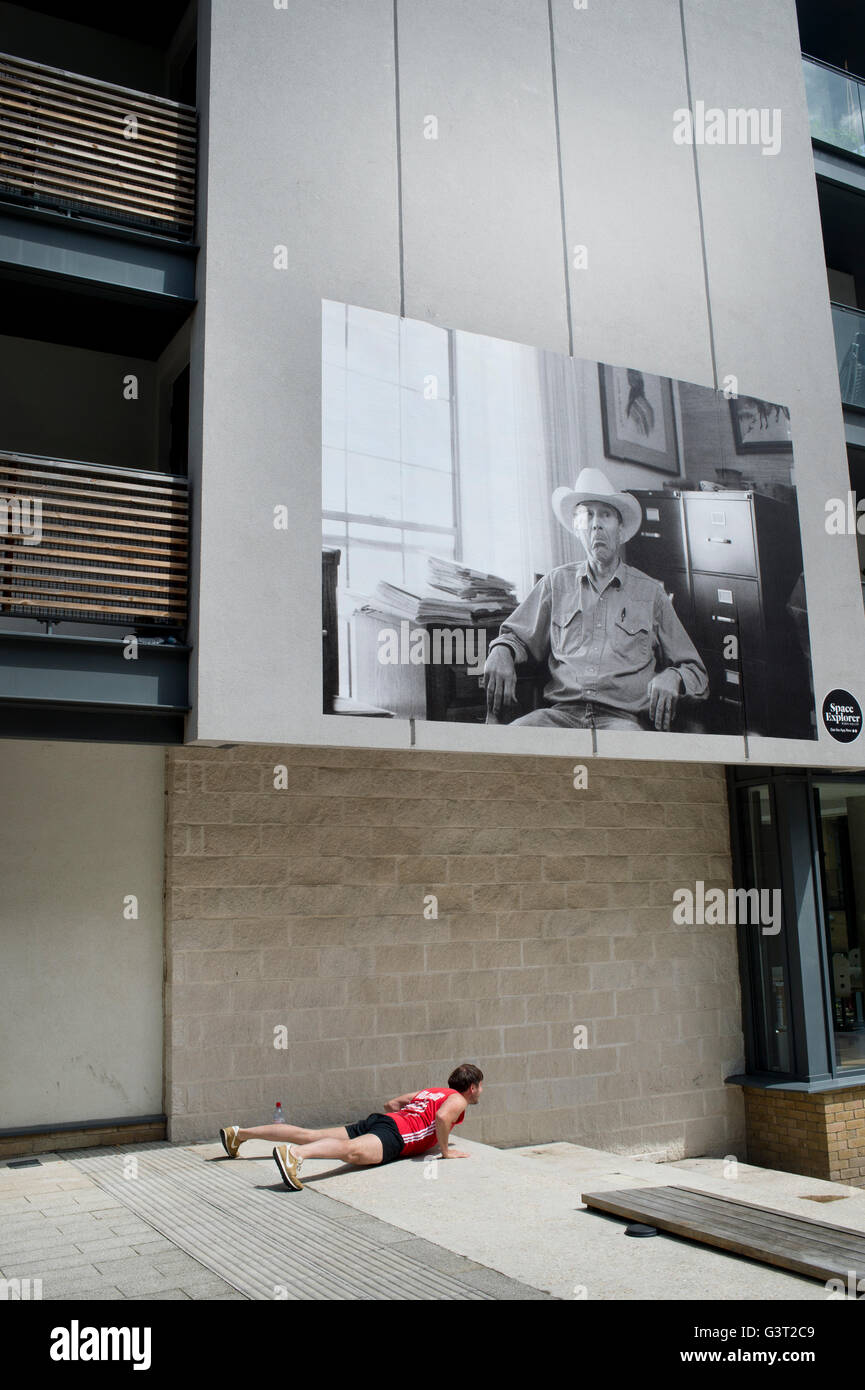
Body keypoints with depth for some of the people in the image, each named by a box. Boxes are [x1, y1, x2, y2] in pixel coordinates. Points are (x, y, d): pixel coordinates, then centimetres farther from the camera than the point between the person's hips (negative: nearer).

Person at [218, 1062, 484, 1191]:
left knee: (308, 1135, 4)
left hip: (376, 1120, 9)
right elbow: (442, 1116, -17)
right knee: (354, 1151, -37)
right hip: (393, 1134, -9)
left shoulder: (433, 1091, 32)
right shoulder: (458, 1100, 8)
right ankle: (294, 1154, -65)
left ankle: (239, 1133, 2)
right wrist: (445, 1150, -5)